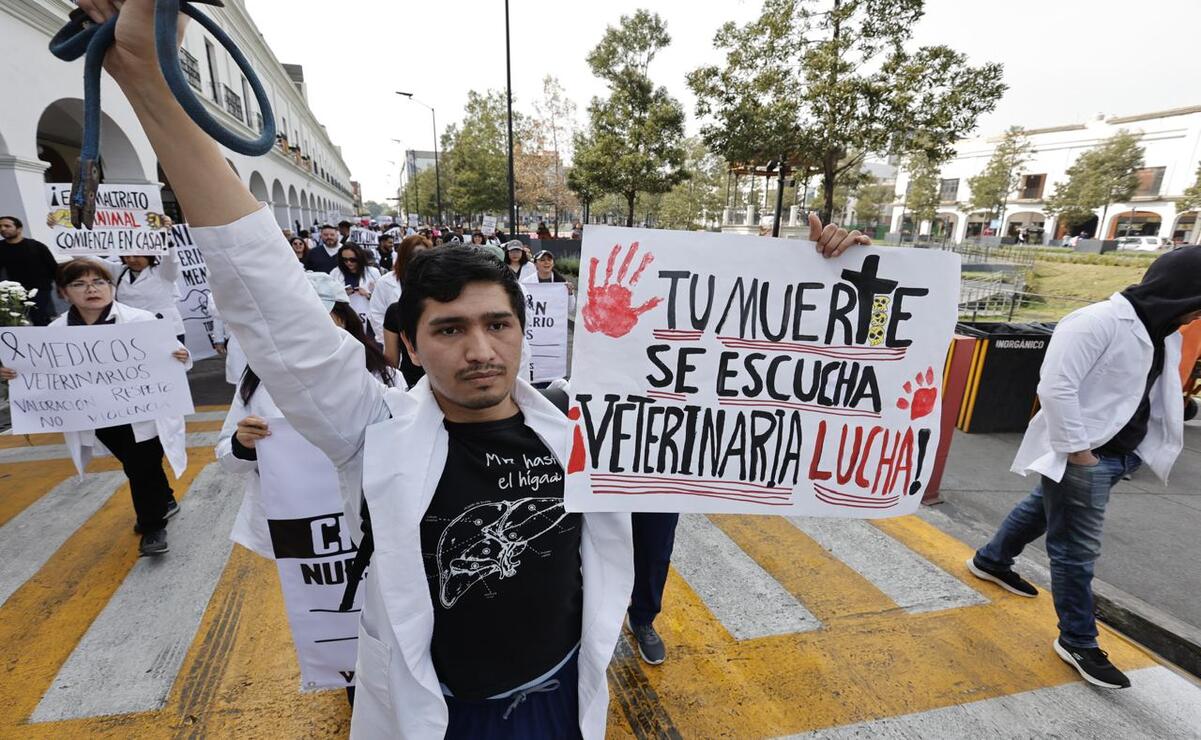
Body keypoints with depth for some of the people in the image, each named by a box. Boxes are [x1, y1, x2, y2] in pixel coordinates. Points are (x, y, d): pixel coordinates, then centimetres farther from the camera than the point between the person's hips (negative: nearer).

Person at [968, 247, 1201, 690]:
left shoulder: (1162, 332, 10)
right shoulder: (1098, 322, -21)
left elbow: (1160, 396, 18)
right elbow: (1056, 387, -27)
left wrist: (1155, 449, 8)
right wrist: (1076, 449, -23)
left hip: (1119, 453, 10)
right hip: (1083, 457, -10)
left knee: (1042, 509, 25)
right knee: (1077, 549, 1)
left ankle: (990, 561, 47)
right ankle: (1077, 642, 18)